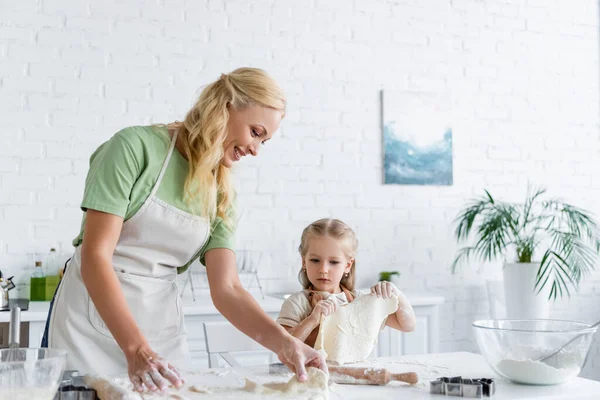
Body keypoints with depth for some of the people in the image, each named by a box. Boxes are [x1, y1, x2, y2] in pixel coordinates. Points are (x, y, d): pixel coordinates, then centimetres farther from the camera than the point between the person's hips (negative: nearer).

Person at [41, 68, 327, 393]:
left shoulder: (222, 195, 3)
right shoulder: (137, 146, -13)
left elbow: (226, 288, -5)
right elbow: (94, 256, -19)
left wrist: (282, 342, -22)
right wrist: (136, 349, -29)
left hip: (162, 325, 5)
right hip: (92, 317, -4)